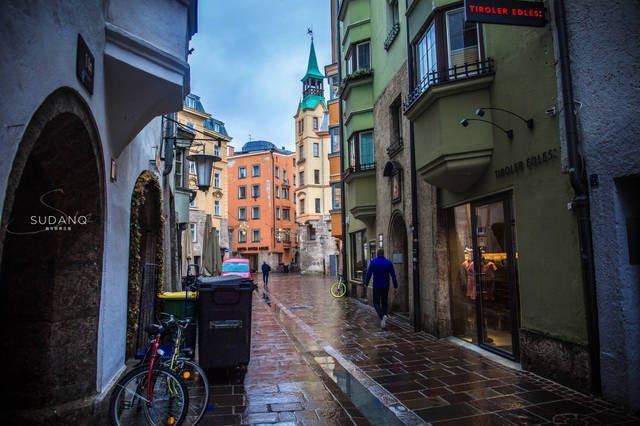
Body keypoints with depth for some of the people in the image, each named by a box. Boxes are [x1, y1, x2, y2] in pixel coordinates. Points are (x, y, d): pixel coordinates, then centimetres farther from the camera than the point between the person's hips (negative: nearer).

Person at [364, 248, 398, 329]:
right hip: (386, 286, 3)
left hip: (376, 286, -3)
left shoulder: (373, 262, -7)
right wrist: (395, 287, 2)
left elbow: (369, 274, -10)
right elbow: (393, 275, -2)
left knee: (376, 303, 4)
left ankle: (383, 316, -23)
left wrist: (366, 283, 4)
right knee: (384, 303, 15)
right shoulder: (389, 262, 1)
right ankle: (383, 322, 17)